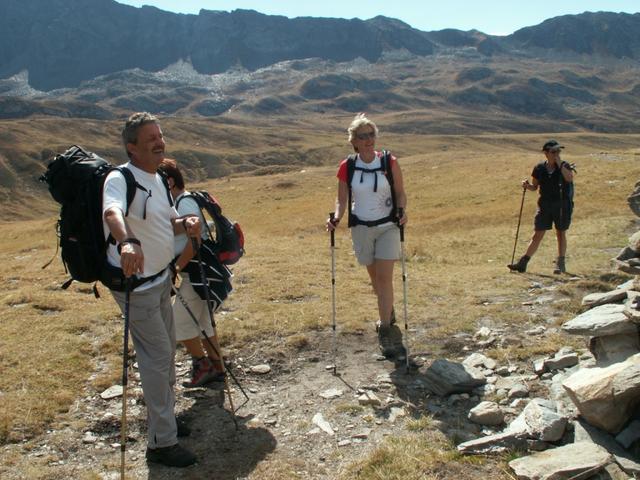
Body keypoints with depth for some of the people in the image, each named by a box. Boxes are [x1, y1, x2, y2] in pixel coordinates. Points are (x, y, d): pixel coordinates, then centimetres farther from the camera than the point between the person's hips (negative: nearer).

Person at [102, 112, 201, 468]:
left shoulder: (158, 178, 6)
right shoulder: (121, 179, -23)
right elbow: (112, 212, -45)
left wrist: (185, 223, -10)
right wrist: (127, 242, -67)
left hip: (161, 278, 9)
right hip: (136, 284, -9)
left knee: (166, 350, 21)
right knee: (157, 357, -4)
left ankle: (164, 416, 40)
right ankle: (162, 442, 9)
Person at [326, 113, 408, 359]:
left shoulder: (389, 163, -7)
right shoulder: (347, 167, -4)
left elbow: (400, 193, 1)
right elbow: (342, 200, 2)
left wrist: (401, 210, -19)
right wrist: (336, 218, -17)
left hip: (388, 227, -2)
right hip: (361, 228, 2)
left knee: (385, 277, -9)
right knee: (375, 277, 15)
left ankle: (385, 330, -3)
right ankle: (388, 313, 41)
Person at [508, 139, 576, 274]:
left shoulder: (565, 166, -3)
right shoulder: (539, 168, 2)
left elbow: (569, 178, -24)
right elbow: (535, 186, 10)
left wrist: (559, 164, -20)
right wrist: (527, 185, -11)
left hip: (562, 205, -1)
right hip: (545, 206, 2)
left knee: (561, 234, 7)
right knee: (537, 235, 1)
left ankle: (560, 264, 16)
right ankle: (522, 263, 2)